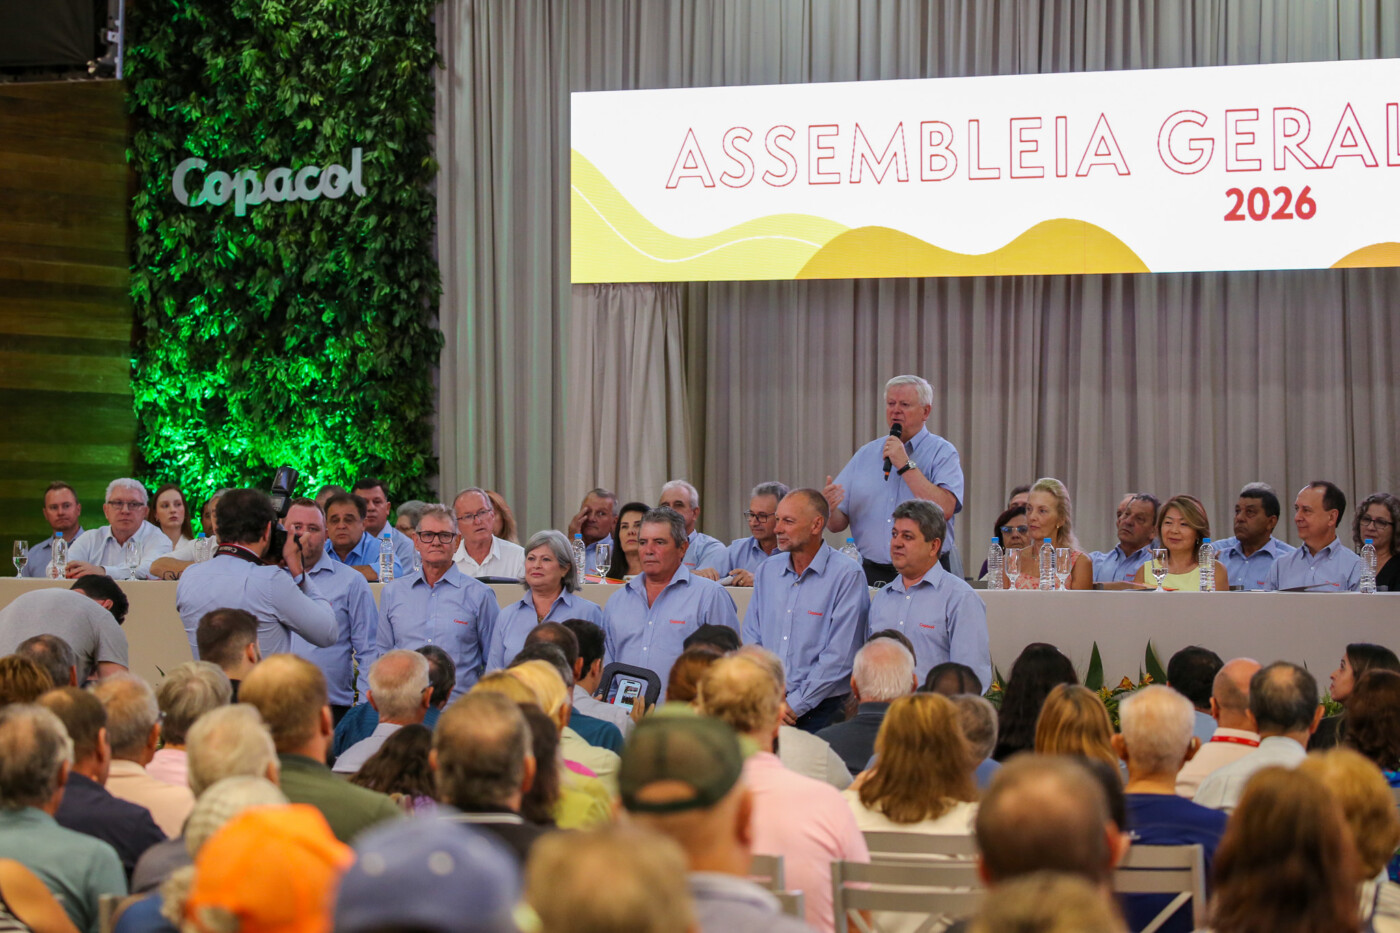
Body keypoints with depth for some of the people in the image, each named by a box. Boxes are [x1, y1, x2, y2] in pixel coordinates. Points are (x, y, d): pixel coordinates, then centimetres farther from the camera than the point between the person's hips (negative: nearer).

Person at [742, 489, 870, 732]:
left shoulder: (847, 574, -4)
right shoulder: (767, 571, 15)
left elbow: (839, 656, -9)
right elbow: (751, 640, 14)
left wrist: (794, 705, -11)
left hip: (819, 711, -4)